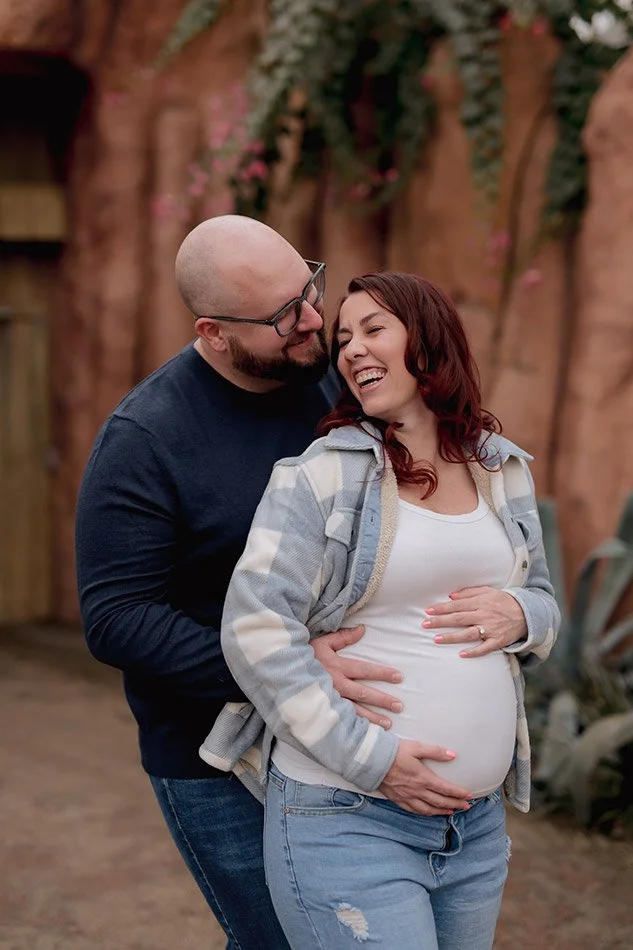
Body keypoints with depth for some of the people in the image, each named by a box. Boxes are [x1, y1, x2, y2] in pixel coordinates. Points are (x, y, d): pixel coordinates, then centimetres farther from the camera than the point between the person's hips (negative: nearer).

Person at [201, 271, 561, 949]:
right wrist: (371, 758, -18)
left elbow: (543, 601, 19)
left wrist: (519, 614, -6)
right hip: (344, 817, -5)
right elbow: (255, 630, -14)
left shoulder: (504, 471, 10)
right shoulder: (321, 474, -7)